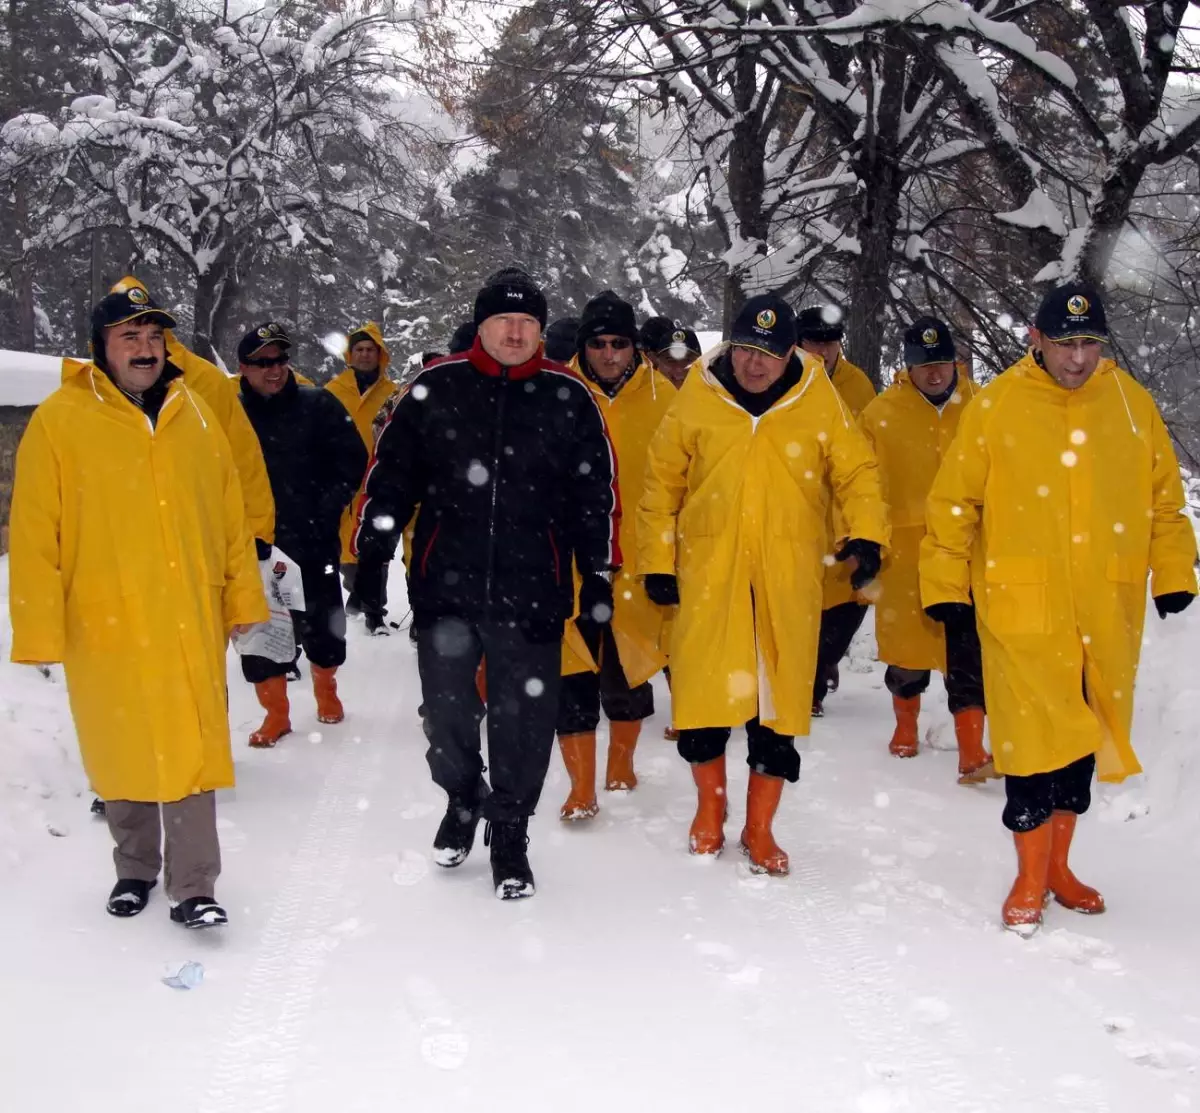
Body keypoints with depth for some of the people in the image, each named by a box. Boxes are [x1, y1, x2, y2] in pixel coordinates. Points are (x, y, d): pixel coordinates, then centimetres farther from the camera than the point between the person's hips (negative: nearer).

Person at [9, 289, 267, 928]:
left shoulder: (194, 415, 6)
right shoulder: (59, 421, -5)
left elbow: (230, 515, 11)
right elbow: (34, 535, -7)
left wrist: (242, 599, 11)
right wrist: (39, 631, -8)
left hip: (191, 623, 2)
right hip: (104, 626, -2)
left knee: (191, 755, -1)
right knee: (123, 756, 12)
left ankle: (193, 890, 8)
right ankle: (135, 869, 32)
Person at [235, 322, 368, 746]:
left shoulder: (318, 405, -3)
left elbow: (352, 462, 0)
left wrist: (326, 511, -7)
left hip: (313, 543, 0)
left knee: (321, 626, 11)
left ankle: (326, 690, 38)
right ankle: (276, 712, 18)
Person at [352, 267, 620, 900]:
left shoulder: (569, 398, 2)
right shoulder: (435, 388, 1)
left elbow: (597, 492, 7)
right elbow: (391, 475, 5)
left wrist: (599, 576, 6)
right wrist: (371, 556, 1)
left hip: (533, 594, 0)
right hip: (444, 589, 1)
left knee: (524, 723, 4)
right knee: (446, 712, 10)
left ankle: (510, 834, 23)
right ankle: (461, 798, 38)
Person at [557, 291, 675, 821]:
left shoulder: (661, 396, 1)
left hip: (637, 560, 2)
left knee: (629, 670, 15)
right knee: (574, 676, -2)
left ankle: (620, 765, 37)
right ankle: (582, 790, 9)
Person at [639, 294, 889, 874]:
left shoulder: (819, 403, 1)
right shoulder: (695, 402, 2)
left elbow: (856, 472, 6)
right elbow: (662, 484, 8)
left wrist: (867, 534, -9)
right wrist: (657, 561, 5)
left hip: (788, 581, 0)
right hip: (708, 572, 0)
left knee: (780, 700, 3)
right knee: (703, 692, 2)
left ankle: (759, 828, 20)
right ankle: (711, 806, 28)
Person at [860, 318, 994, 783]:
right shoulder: (881, 413, -2)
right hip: (906, 551, 0)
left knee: (968, 653, -4)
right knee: (909, 642, 13)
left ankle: (972, 752, -2)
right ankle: (906, 725, 36)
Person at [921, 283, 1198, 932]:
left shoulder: (1131, 402, 4)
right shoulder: (996, 405, -4)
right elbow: (954, 500, -1)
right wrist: (945, 583, -2)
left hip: (1107, 608, 3)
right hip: (1022, 605, -3)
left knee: (1083, 735, 13)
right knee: (1034, 736, -4)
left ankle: (1058, 866, 29)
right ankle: (1031, 878, 13)